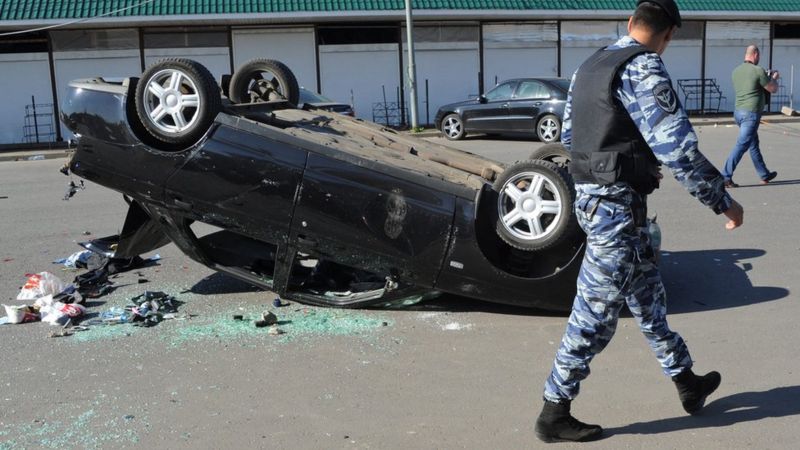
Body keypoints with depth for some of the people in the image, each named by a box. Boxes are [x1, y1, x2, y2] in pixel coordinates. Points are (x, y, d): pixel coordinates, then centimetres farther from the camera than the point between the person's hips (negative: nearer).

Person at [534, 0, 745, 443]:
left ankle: (688, 383, 37)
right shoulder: (643, 69, -15)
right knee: (594, 316, 0)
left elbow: (569, 134, 21)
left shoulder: (590, 66, 12)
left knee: (648, 297, 21)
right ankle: (553, 415, 10)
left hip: (590, 194, 10)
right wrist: (724, 202, -9)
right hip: (617, 205, -10)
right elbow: (678, 148, -20)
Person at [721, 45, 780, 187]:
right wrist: (774, 78, 18)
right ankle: (725, 177, -11)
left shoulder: (736, 71, 8)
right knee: (741, 146, -8)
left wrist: (768, 77, 29)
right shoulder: (758, 71, -13)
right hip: (751, 114, -8)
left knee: (754, 144, 18)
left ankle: (764, 175, 29)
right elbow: (773, 89, -3)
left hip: (738, 111, 8)